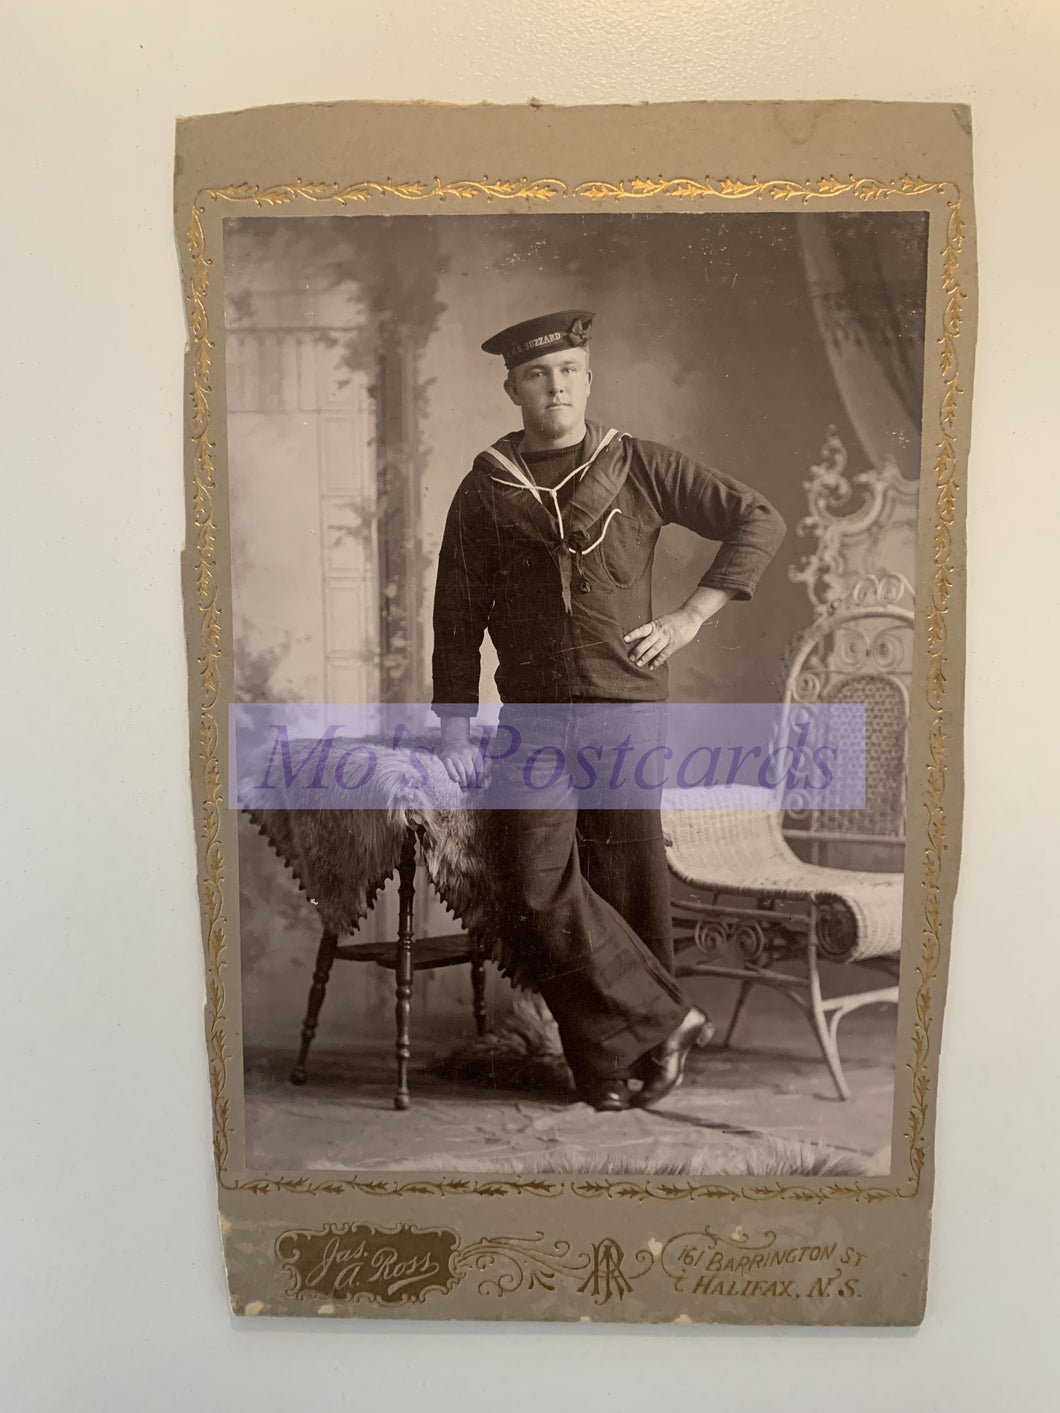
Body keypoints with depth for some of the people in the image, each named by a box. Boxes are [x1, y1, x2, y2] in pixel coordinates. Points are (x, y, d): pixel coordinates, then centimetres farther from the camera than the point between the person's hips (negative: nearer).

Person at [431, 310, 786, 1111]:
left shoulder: (639, 468, 5)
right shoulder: (485, 491, 8)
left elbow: (760, 520, 8)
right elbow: (457, 618, 8)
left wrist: (690, 617, 0)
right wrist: (456, 729, 2)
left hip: (628, 711, -1)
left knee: (631, 887, 4)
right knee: (540, 891, -9)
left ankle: (628, 1052, 22)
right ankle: (664, 1022, 6)